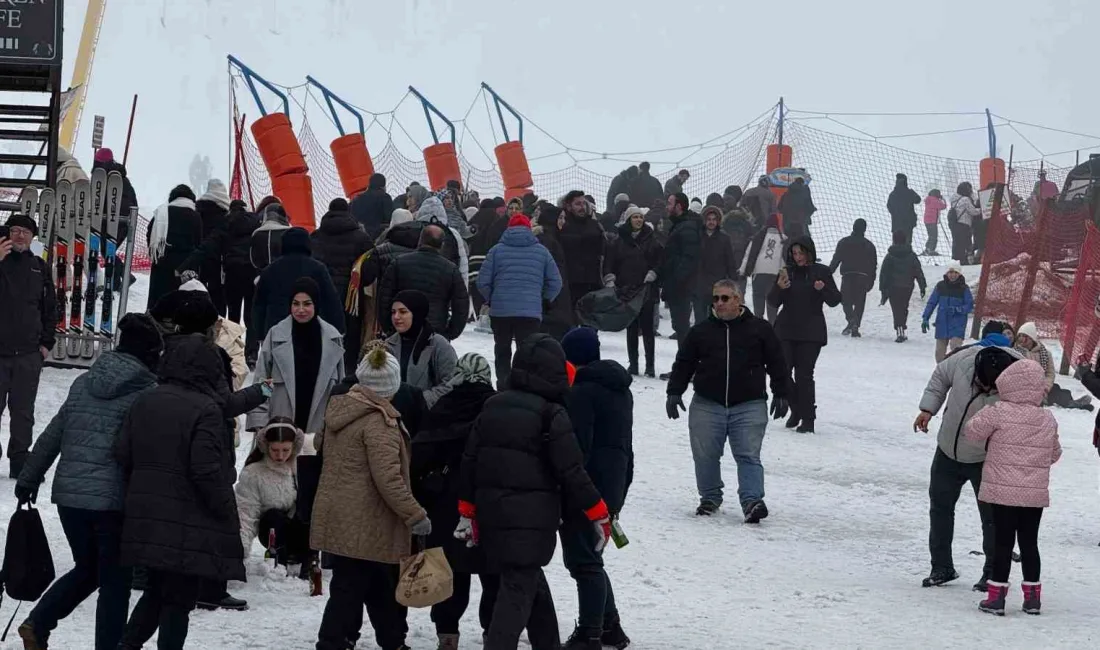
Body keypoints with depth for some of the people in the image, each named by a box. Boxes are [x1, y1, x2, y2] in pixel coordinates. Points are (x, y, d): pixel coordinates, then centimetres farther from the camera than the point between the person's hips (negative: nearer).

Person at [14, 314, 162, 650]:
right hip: (115, 500, -6)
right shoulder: (148, 393, -8)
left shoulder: (84, 383, 9)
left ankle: (38, 623, 8)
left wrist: (29, 478, 22)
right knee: (114, 581, 6)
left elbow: (52, 435, 12)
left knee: (87, 569, 21)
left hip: (69, 494, 6)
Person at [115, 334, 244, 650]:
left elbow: (123, 455, 9)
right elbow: (207, 470, -19)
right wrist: (226, 511, -7)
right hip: (188, 526, -6)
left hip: (146, 519, 6)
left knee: (157, 589, 20)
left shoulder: (144, 403, 7)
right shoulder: (205, 410, -15)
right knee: (179, 597, 2)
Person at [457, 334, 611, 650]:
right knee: (518, 589, -7)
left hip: (492, 514, 7)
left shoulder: (492, 407, 9)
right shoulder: (552, 414, -11)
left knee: (529, 580, 21)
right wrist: (600, 515, 0)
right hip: (532, 517, -7)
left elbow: (470, 461, 12)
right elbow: (572, 472, -11)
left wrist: (468, 512, 20)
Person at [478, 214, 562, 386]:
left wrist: (490, 300, 19)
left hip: (500, 311, 1)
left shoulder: (497, 250, 3)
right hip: (531, 312, -1)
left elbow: (483, 282, 1)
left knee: (502, 352, 14)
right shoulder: (541, 251, 6)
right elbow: (555, 283, 8)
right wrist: (544, 301, 23)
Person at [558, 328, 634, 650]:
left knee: (583, 561, -5)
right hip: (613, 488, 10)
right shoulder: (621, 390, 17)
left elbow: (576, 448, -20)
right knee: (589, 559, 20)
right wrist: (620, 491, 27)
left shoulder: (582, 392, -14)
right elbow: (625, 445, 22)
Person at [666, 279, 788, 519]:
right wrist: (674, 392, 4)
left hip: (749, 406, -2)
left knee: (748, 456, -10)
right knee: (705, 456, 6)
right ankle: (710, 498, 23)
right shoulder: (701, 331, 9)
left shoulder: (759, 328, 5)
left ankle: (752, 501, -15)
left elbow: (776, 363, 8)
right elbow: (683, 364, 13)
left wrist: (780, 394, 4)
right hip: (707, 405, 2)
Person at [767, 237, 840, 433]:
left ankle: (807, 418, 1)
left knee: (804, 374, -7)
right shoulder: (787, 272, 7)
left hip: (811, 333, -3)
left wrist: (823, 288, -21)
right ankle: (796, 408, 21)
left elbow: (835, 300, -2)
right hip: (786, 330, 3)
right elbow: (773, 302, 5)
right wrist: (779, 287, -15)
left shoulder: (821, 272, 0)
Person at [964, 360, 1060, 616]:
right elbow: (1054, 453, 15)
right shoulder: (1048, 420, 4)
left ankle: (996, 595, 1)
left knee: (1003, 542, 0)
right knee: (1029, 542, 12)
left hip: (1003, 491, -4)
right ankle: (1032, 596, 15)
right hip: (1036, 494, 4)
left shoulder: (999, 413, -12)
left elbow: (972, 432, -3)